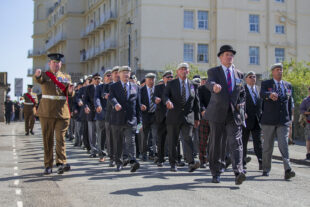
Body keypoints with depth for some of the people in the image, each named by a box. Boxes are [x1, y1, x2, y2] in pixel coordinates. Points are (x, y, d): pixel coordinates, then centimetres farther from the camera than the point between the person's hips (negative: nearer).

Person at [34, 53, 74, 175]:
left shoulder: (66, 77, 15)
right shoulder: (44, 75, 5)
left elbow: (70, 94, 14)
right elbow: (38, 80, -18)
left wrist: (70, 91, -11)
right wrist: (37, 75, -43)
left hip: (62, 112, 1)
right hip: (46, 112, -1)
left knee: (60, 138, -8)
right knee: (47, 139, 3)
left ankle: (61, 163, -14)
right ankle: (48, 166, 8)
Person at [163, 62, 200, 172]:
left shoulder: (193, 85, 12)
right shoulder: (171, 84, 6)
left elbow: (196, 102, 15)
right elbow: (165, 95, -6)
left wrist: (197, 118, 13)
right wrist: (168, 101, -31)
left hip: (188, 117, 0)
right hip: (173, 116, 0)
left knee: (188, 138, -15)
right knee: (172, 141, 4)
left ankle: (191, 163, -24)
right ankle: (173, 164, 14)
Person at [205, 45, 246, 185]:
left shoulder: (239, 74, 14)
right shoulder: (213, 72, 2)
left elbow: (243, 93, 24)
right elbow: (209, 83, -21)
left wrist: (240, 104, 3)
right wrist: (214, 86, -45)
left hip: (234, 114, 2)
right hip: (217, 114, -2)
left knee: (235, 142, -12)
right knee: (216, 144, 5)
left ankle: (238, 173, -22)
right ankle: (216, 173, 17)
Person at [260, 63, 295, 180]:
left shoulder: (288, 85, 14)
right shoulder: (266, 84, 2)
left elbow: (289, 103, 19)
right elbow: (262, 94, -21)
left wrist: (290, 119, 16)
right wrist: (270, 95, -44)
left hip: (283, 121, 2)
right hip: (269, 121, -2)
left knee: (284, 144, -11)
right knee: (267, 146, 7)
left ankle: (287, 170, -20)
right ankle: (266, 169, 20)